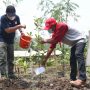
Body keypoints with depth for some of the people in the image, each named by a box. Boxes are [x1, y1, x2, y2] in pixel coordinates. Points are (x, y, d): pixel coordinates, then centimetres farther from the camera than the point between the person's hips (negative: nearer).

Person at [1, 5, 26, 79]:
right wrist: (19, 26, -35)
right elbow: (8, 30, -32)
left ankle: (11, 74, 25)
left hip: (11, 40, 6)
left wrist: (21, 32, -6)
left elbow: (18, 25, 13)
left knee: (11, 58, 13)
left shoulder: (17, 17, -7)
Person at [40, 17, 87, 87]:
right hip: (74, 43, 10)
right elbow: (52, 47, 2)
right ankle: (73, 79, 10)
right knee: (72, 60, 5)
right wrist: (45, 59, 2)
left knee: (78, 55, -30)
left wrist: (45, 41, -16)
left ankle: (82, 78, -40)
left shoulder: (61, 26, -28)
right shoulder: (55, 33, -1)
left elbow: (55, 40, -33)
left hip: (80, 40, -10)